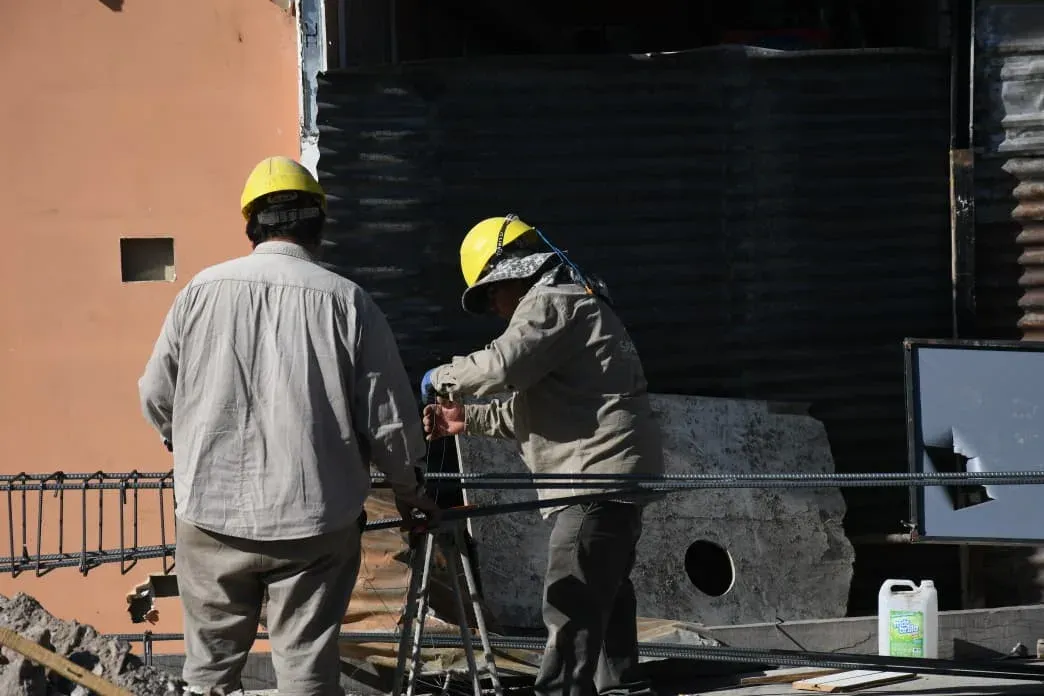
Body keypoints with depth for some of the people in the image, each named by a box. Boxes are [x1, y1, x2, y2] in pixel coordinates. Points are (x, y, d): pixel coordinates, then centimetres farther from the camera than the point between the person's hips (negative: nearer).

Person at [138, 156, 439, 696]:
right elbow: (388, 416, -3)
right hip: (315, 520, -2)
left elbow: (156, 397, 5)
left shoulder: (202, 290, -1)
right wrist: (407, 485, 16)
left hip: (213, 514, 2)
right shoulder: (346, 301, -6)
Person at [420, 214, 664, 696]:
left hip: (599, 476, -11)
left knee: (571, 606, -16)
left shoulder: (552, 303, -8)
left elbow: (504, 365, -25)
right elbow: (532, 409, 29)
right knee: (606, 596, 19)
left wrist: (441, 379, -9)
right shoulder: (572, 305, 27)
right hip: (614, 476, 11)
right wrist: (468, 419, 19)